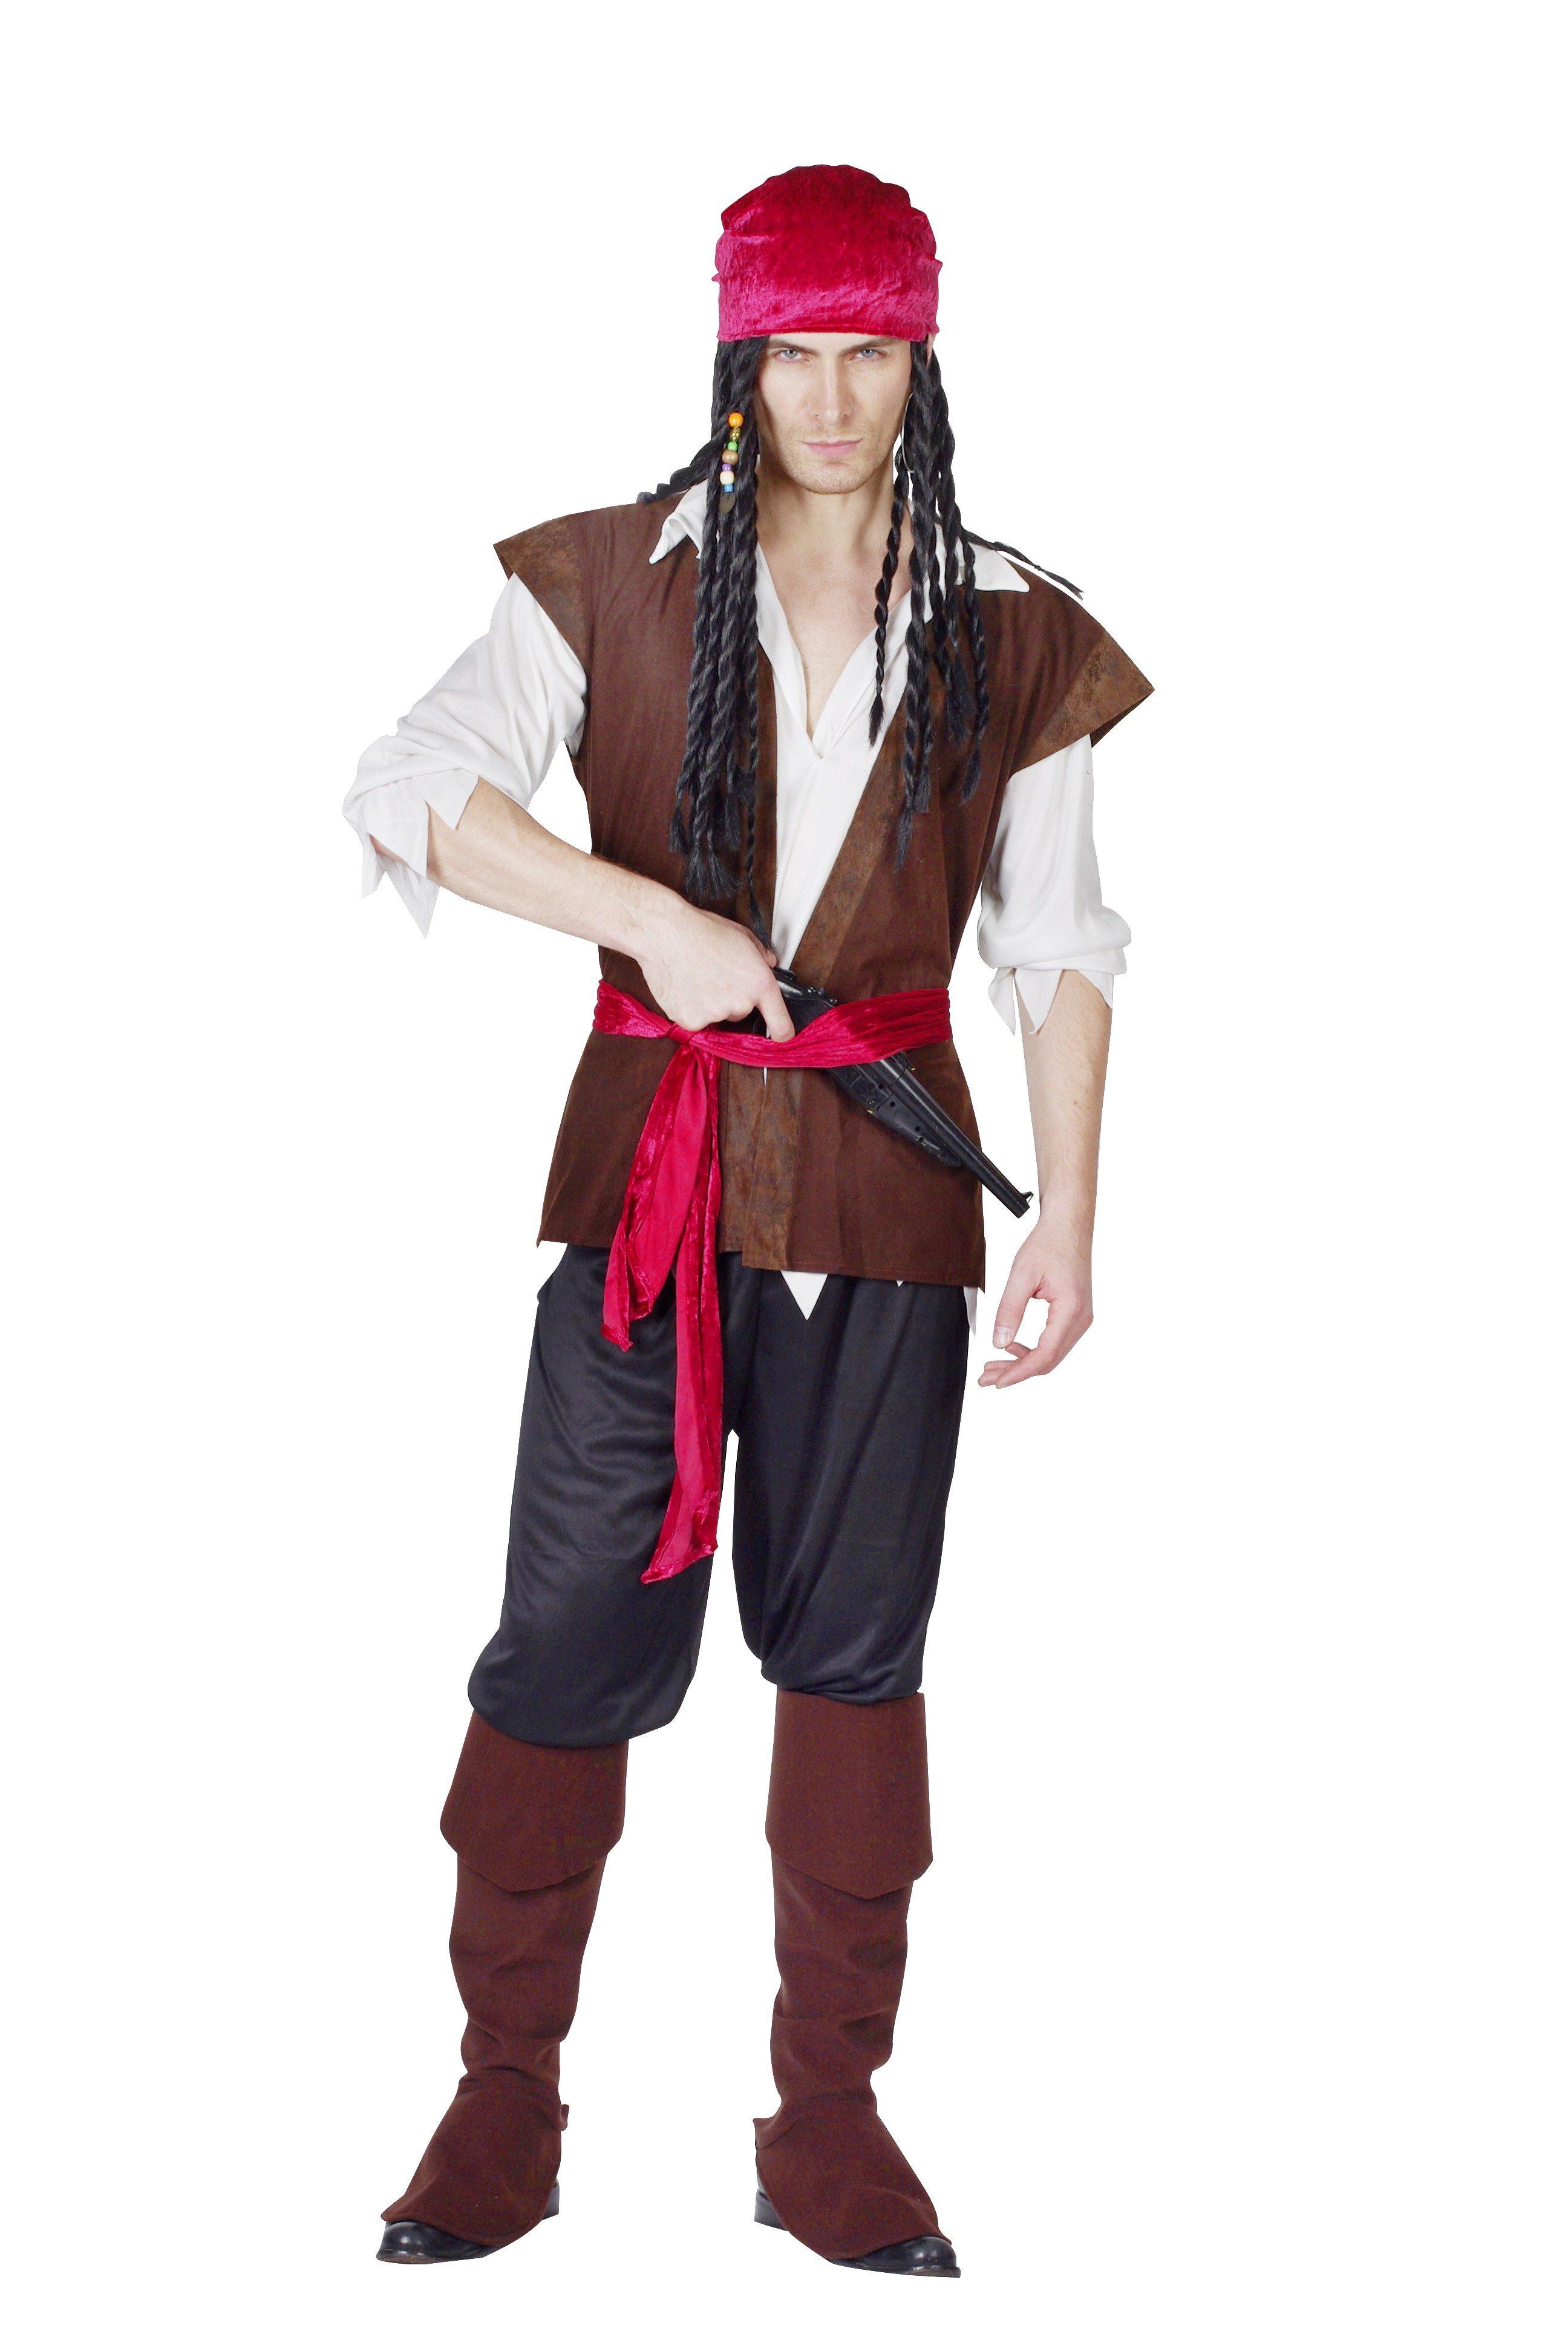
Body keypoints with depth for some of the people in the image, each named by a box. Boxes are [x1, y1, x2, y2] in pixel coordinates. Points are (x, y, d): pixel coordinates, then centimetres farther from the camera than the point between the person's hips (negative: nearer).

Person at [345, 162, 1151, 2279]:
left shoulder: (1010, 632, 5)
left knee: (854, 1639, 7)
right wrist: (654, 916, -20)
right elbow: (408, 792, -10)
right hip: (649, 1165, -1)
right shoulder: (618, 583, 1)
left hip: (884, 1184, 1)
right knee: (575, 1625, 0)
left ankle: (829, 2122, 19)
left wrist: (1070, 1219, -1)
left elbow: (1060, 948, 6)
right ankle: (505, 2099, 15)